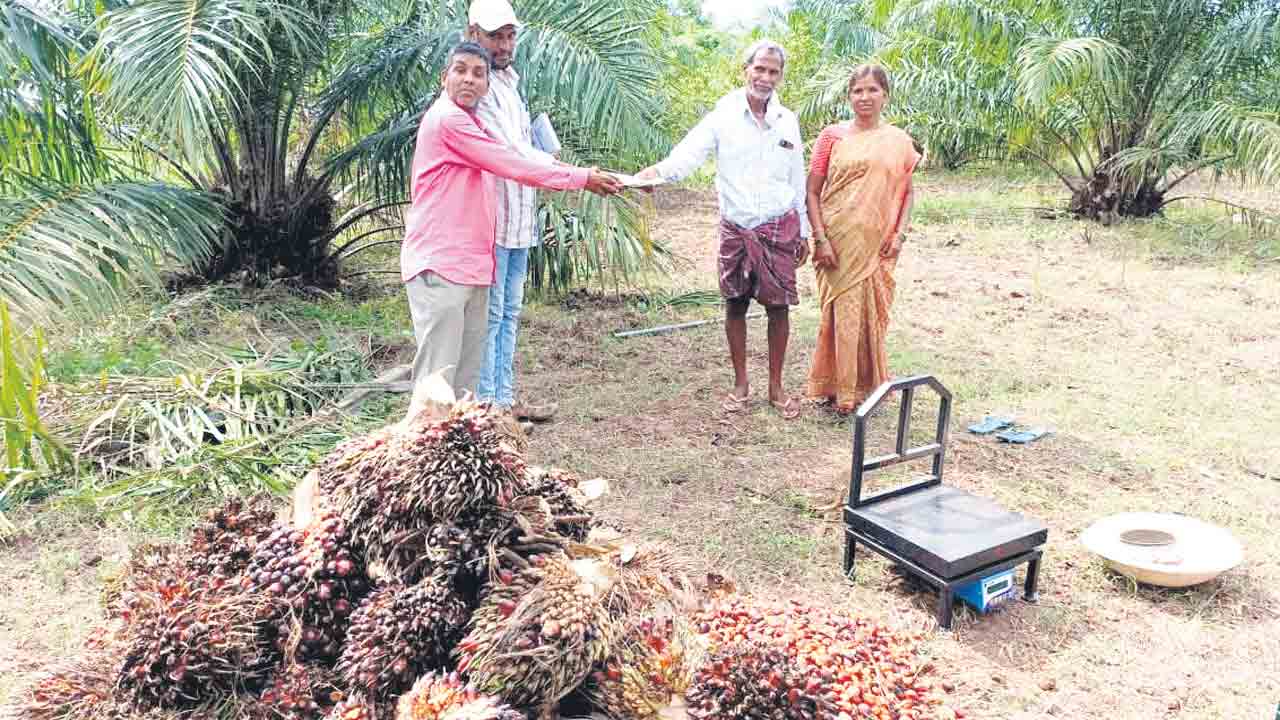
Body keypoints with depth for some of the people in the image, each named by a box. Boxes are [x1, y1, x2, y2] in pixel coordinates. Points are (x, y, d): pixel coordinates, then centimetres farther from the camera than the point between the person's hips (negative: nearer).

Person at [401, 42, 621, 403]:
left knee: (465, 380, 11)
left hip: (472, 267, 10)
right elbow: (513, 166, -11)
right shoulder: (447, 119, -10)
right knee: (437, 381, -9)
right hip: (440, 265, -10)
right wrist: (581, 177, -3)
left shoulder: (469, 123, 22)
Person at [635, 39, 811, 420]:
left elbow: (797, 181, 10)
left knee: (778, 306, 4)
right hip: (736, 228, -1)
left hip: (780, 227, 2)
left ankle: (776, 386, 18)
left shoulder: (787, 121, 4)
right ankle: (740, 384, 20)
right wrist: (659, 170, -41)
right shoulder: (723, 114, -5)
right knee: (735, 304, 6)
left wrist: (804, 232, 12)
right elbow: (690, 151, -20)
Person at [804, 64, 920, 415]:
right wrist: (820, 239, -9)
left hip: (877, 246, 2)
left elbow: (907, 191, 12)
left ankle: (867, 385, 23)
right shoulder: (832, 136, 1)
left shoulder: (899, 141, 7)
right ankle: (835, 387, 12)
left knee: (873, 314, 8)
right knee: (841, 313, 0)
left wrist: (900, 234, -1)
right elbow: (812, 191, -1)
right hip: (838, 244, -2)